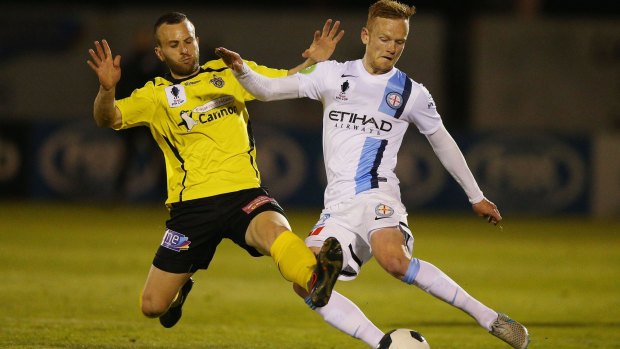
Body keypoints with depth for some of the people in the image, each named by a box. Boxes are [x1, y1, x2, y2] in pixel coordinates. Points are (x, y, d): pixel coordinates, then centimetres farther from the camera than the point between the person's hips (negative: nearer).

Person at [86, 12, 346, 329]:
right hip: (191, 204, 1)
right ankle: (180, 287, 39)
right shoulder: (155, 95, 7)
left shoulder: (228, 72, 12)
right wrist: (107, 89, -29)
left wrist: (313, 62, -6)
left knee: (274, 230, -37)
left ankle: (314, 279, -67)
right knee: (153, 306, 4)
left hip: (243, 192, -1)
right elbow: (108, 119, -7)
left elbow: (287, 81, 15)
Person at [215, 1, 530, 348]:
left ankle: (489, 318, -27)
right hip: (338, 206, 4)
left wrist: (476, 196, 23)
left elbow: (443, 143, 18)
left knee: (394, 260, -34)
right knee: (306, 283, -16)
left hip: (377, 197, -4)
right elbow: (270, 89, 5)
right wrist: (242, 71, -17)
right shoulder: (334, 75, 8)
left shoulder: (412, 94, 6)